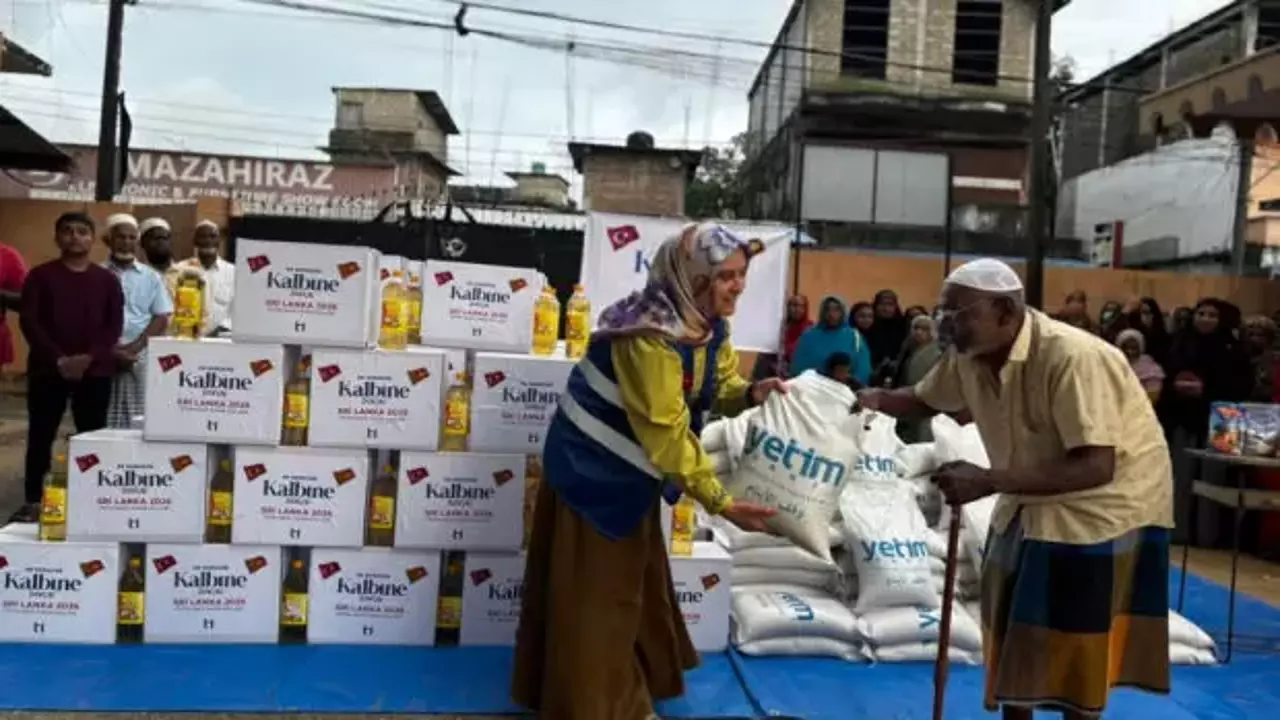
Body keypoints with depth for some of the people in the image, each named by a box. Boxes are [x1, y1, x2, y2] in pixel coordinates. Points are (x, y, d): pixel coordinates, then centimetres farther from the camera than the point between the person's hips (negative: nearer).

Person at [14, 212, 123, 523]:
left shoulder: (107, 279, 8)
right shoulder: (40, 275, 4)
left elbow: (115, 324, 2)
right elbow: (28, 321, -3)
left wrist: (89, 357, -13)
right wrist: (58, 359, -14)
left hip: (95, 370, 1)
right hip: (47, 369, -1)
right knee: (41, 436, 2)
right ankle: (32, 500, 10)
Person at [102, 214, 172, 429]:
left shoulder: (151, 277, 10)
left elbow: (161, 319, 5)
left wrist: (134, 347, -7)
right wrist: (110, 350, -10)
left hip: (141, 358, 1)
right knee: (102, 421, -2)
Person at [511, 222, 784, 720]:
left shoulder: (710, 324, -3)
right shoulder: (651, 335, -32)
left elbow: (720, 386, 5)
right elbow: (666, 432, -31)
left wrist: (751, 393, -18)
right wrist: (719, 501, -31)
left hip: (632, 469, 10)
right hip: (592, 465, -10)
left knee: (635, 581, 22)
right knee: (595, 593, 3)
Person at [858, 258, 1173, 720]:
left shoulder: (1071, 357, -33)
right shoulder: (969, 355, -10)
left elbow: (1096, 468, -37)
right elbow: (925, 400, 8)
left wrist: (989, 482, -41)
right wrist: (877, 400, -14)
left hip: (1106, 501, -7)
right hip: (1032, 500, 7)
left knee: (1075, 646, -2)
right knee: (1012, 627, 14)